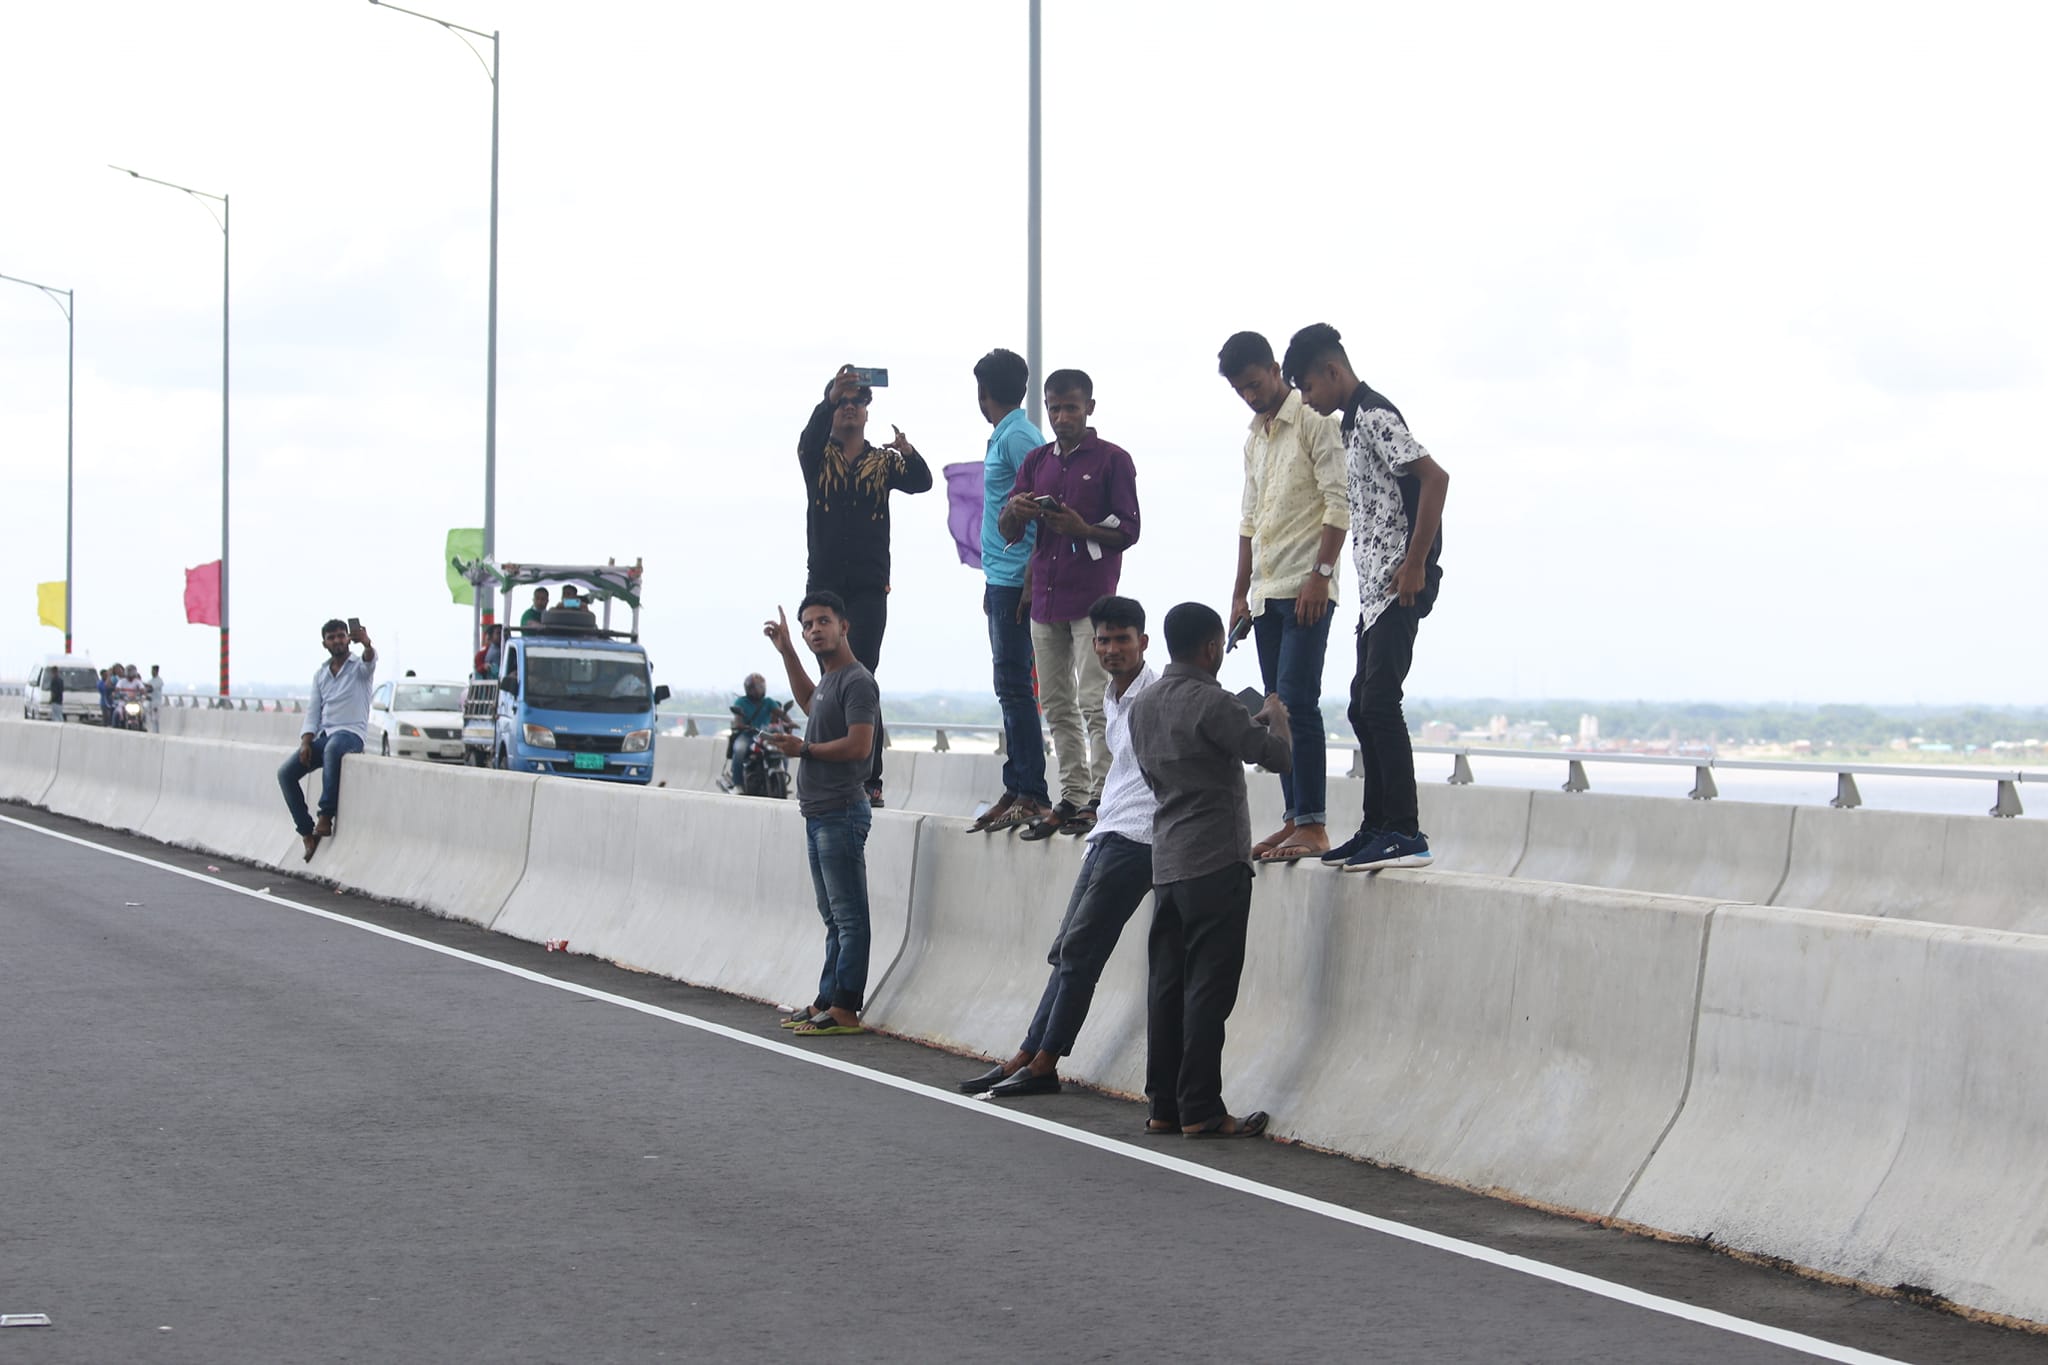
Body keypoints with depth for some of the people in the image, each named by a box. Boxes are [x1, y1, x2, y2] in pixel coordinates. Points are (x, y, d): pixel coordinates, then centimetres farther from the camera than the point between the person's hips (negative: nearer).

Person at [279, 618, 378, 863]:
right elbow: (313, 711, 14)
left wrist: (366, 643, -50)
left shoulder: (359, 666, 1)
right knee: (286, 773, -12)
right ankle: (307, 832, -7)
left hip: (352, 734, -6)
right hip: (324, 734, 6)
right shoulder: (320, 673, 17)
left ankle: (326, 817, -38)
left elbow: (370, 659, -25)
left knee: (332, 748, -42)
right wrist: (306, 742, -4)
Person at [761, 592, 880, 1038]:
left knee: (849, 917, -9)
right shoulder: (830, 679, 18)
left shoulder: (857, 681, -12)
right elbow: (809, 701, 43)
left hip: (841, 813, -10)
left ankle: (845, 1009, -10)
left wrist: (805, 749, -10)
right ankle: (827, 1001, 18)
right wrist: (786, 651, 39)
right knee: (834, 918, 13)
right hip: (820, 813, 10)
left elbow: (858, 745, -22)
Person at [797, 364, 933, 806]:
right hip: (824, 584, 1)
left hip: (868, 587, -1)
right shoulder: (818, 458, 8)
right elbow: (809, 439, -15)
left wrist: (909, 453, -28)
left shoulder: (884, 462, 10)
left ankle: (868, 779, -14)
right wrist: (829, 399, -31)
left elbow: (921, 483, -6)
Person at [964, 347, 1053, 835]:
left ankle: (1030, 794, -9)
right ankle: (1016, 791, 15)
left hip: (1015, 579, -10)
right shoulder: (1006, 436, 18)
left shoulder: (1018, 437, -13)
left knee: (1014, 686, -10)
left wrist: (1031, 581, -22)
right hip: (1003, 577, 10)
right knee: (1011, 688, 11)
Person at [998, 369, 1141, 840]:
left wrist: (1081, 529, -19)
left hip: (1093, 599, -6)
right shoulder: (1037, 461, 17)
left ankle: (1100, 798, -11)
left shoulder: (1112, 460, 1)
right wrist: (1015, 512, -7)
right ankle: (1071, 798, 11)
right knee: (1057, 704, 7)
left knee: (1094, 702, -11)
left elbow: (1128, 531, -3)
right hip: (1046, 597, 6)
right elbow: (1008, 533, 16)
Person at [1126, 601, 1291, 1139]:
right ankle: (1200, 1110, -5)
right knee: (1208, 988, -5)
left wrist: (1250, 725, 25)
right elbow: (1279, 756, -14)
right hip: (1215, 862, -8)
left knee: (1166, 984, 8)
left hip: (1166, 863, 8)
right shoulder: (1211, 703, -14)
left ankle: (1163, 1105, 10)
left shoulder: (1144, 705, 12)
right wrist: (1276, 716, 8)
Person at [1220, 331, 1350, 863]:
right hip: (1266, 593, 8)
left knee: (1297, 702, -14)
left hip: (1306, 588, -8)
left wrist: (1321, 573, -19)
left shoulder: (1314, 421, -6)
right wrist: (1241, 592, 19)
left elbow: (1340, 502, -12)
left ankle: (1313, 825, -14)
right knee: (1279, 706, 6)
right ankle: (1295, 819, 10)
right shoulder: (1254, 438, 19)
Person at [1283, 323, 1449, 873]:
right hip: (1375, 588, 11)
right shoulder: (1353, 423, 19)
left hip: (1400, 585, -11)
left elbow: (1434, 477, -21)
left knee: (1379, 701, -14)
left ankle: (1405, 833, -14)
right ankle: (1377, 826, 17)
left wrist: (1415, 564, -21)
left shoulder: (1374, 417, -11)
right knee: (1364, 707, 11)